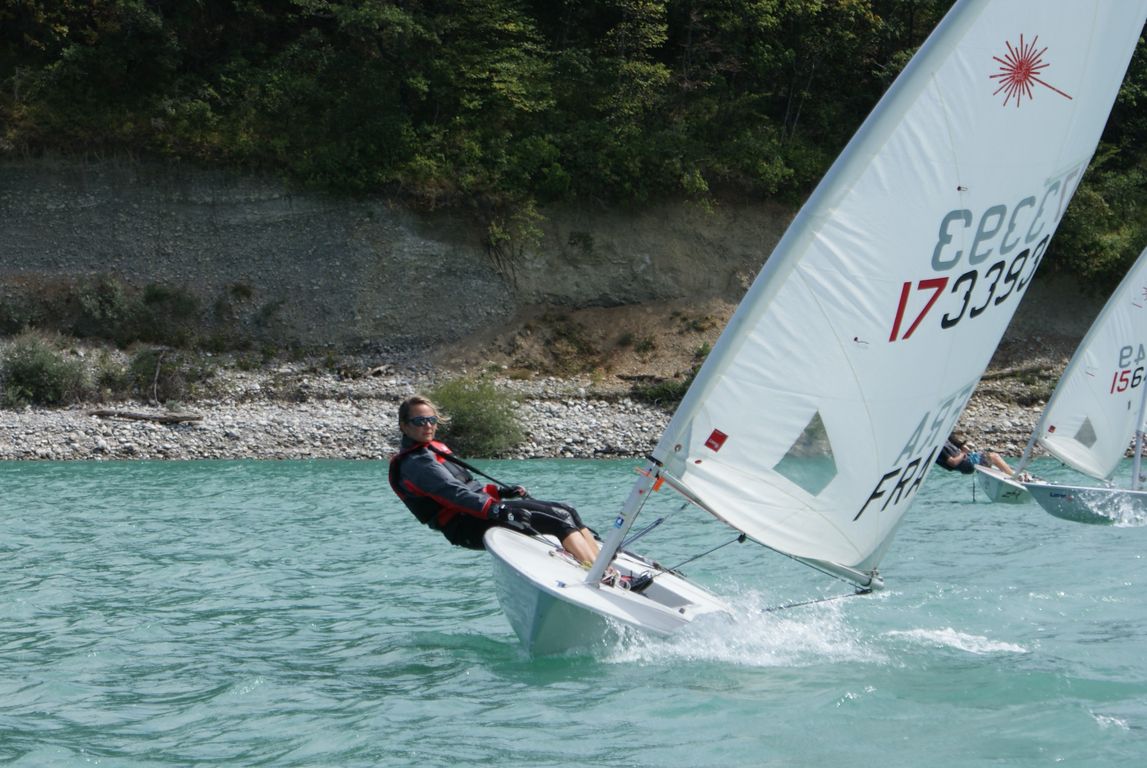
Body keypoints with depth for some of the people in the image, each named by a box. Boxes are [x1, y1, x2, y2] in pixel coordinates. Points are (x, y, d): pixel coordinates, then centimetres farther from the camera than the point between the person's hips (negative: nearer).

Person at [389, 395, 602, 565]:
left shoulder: (434, 449, 20)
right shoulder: (414, 463, -12)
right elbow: (454, 493, -26)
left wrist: (501, 490, 11)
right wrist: (498, 510, -35)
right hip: (469, 526, -10)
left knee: (566, 511, 1)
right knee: (559, 519, -20)